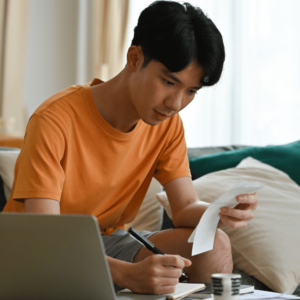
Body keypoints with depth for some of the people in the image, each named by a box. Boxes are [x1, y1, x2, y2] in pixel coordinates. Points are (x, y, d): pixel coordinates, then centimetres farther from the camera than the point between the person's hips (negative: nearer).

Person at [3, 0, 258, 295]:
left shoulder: (167, 124, -6)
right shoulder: (55, 121, -26)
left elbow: (185, 208, -8)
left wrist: (220, 213, -34)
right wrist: (128, 274, -48)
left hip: (107, 239, 5)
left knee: (214, 246, -17)